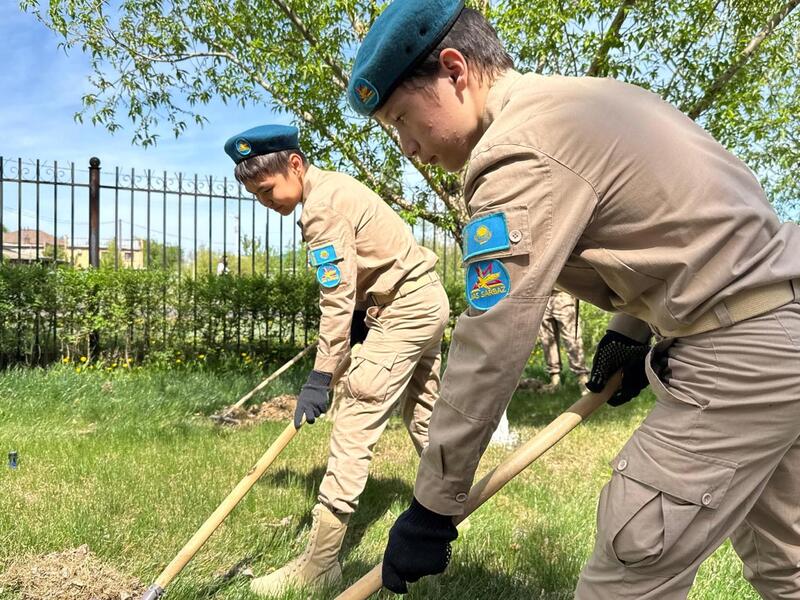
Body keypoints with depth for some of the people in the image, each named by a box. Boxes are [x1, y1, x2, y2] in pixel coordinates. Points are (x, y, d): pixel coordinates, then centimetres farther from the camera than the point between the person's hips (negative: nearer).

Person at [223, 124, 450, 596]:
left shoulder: (322, 206, -20)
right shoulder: (332, 184, 10)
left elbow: (336, 301, -23)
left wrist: (321, 378, -21)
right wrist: (362, 314, 6)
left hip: (404, 308, -11)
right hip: (426, 299, 11)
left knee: (355, 422, -11)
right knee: (423, 415, 22)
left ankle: (322, 560, -6)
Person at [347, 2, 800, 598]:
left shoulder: (520, 149, -20)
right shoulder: (587, 96, 10)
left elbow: (490, 349, -22)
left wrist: (432, 509, -13)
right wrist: (629, 329, 19)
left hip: (742, 355, -10)